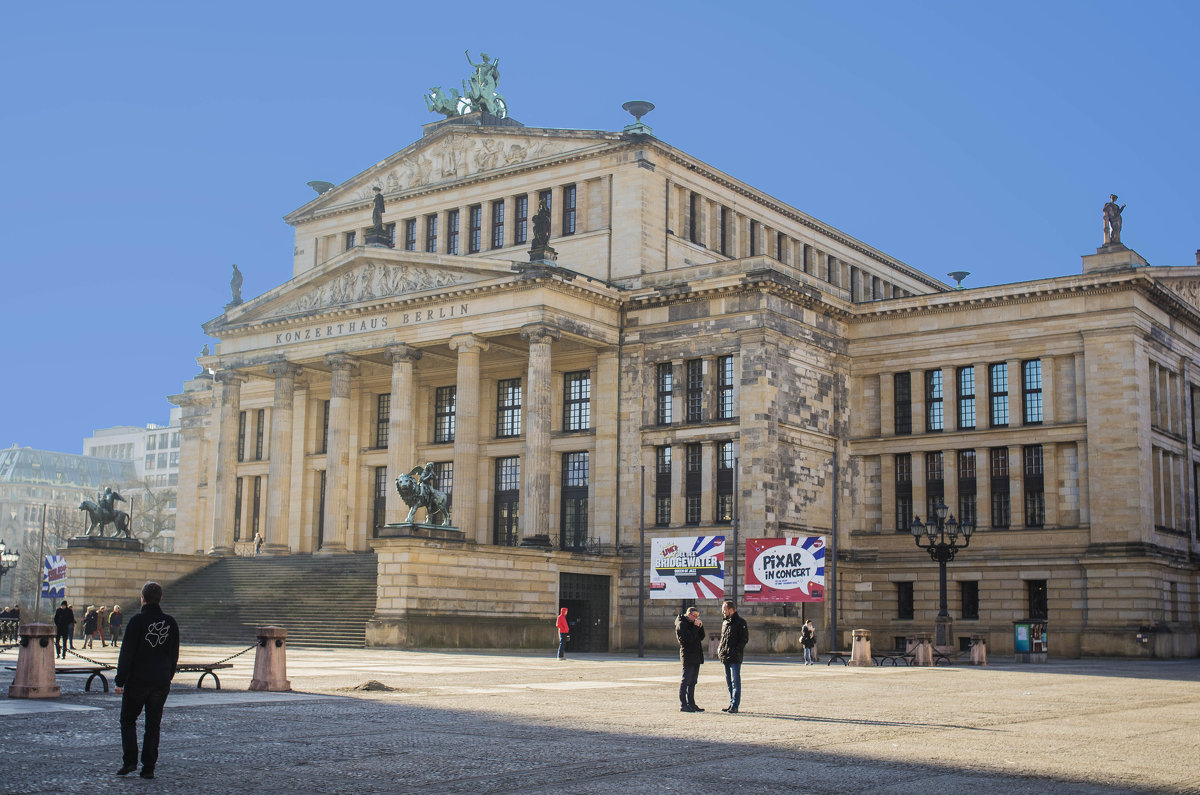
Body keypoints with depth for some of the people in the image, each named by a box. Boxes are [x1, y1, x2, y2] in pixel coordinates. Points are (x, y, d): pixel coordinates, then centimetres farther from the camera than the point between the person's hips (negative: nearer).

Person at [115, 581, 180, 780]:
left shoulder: (137, 621, -10)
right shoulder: (170, 623, 5)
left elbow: (126, 653, -11)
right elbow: (174, 655, 11)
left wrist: (120, 680, -7)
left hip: (137, 681, -4)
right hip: (161, 683, 4)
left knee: (128, 720, 11)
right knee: (153, 725, 8)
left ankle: (129, 761, 0)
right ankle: (149, 768, 6)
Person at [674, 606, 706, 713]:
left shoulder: (692, 624, 18)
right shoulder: (681, 624, -8)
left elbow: (701, 637, 16)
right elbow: (689, 638, -20)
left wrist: (700, 627, 3)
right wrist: (696, 627, -16)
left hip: (696, 657, 9)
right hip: (688, 656, -9)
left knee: (692, 682, 12)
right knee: (686, 681, -8)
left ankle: (691, 704, 16)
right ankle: (683, 705, -7)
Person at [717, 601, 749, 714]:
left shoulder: (740, 622, -7)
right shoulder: (725, 622, 18)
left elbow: (745, 639, -11)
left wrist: (736, 649, -19)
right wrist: (719, 649, 11)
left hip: (735, 658, -8)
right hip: (725, 657, 8)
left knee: (735, 682, -7)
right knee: (729, 682, 12)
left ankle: (734, 706, -7)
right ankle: (732, 704, 18)